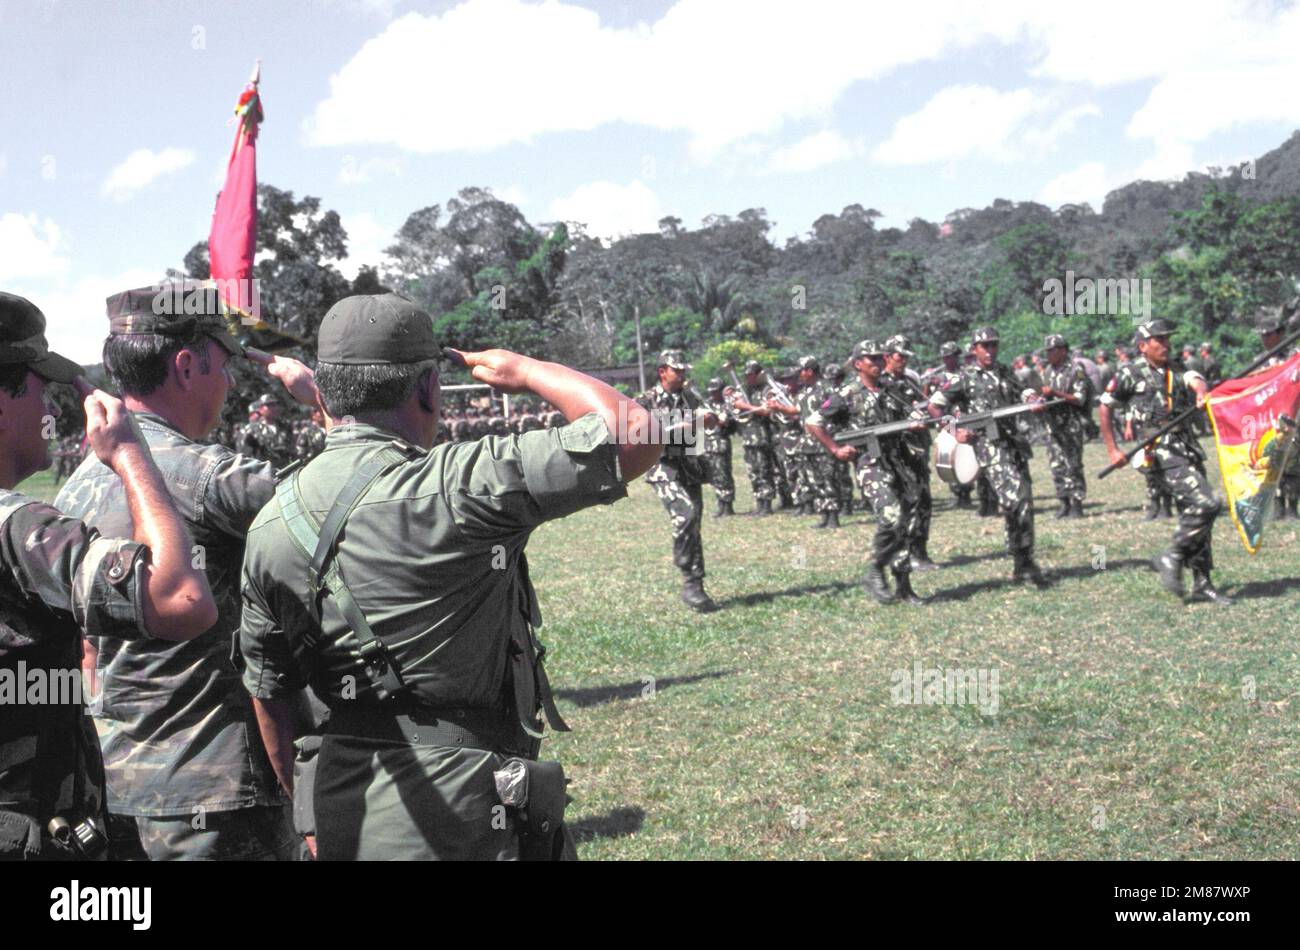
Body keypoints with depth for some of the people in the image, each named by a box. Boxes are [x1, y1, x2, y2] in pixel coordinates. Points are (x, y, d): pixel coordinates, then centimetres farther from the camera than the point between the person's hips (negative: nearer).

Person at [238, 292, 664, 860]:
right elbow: (635, 435, -19)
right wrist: (524, 371, -4)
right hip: (461, 814, -6)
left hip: (343, 817, 7)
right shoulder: (456, 488, -20)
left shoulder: (271, 525, 1)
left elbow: (270, 693, 10)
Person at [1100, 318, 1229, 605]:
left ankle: (1202, 585, 16)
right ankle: (1172, 559, -4)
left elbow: (1194, 378, -6)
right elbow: (1105, 407, 8)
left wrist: (1201, 391, -31)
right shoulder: (1130, 374, 0)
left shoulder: (1176, 370, 15)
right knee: (1206, 505, -18)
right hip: (1163, 452, -7)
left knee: (1194, 513, 9)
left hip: (1189, 449, 7)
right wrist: (1112, 450, 4)